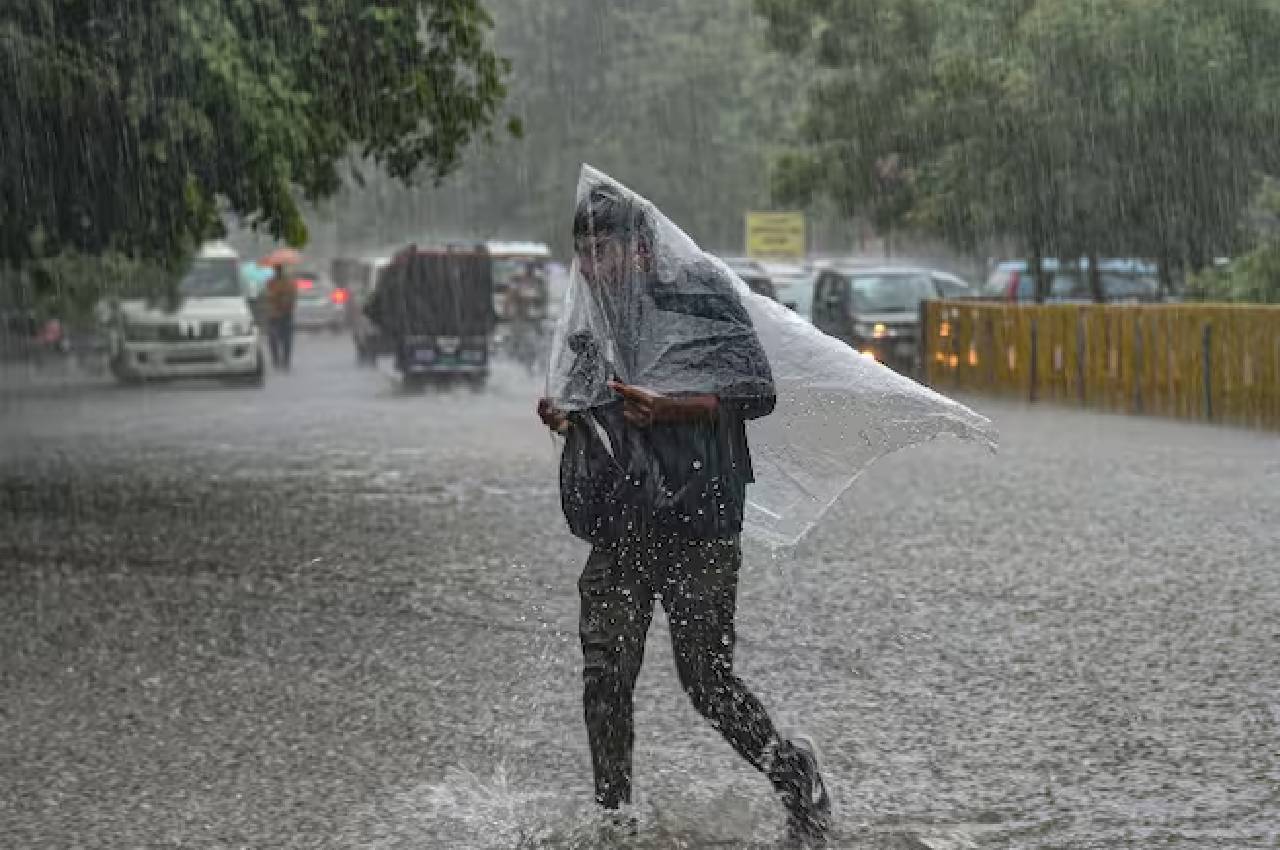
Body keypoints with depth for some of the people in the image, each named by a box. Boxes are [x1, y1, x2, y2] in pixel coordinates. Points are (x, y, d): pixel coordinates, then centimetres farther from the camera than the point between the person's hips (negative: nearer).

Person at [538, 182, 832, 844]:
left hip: (697, 523, -6)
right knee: (604, 676, -2)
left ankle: (793, 773, 16)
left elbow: (757, 392, -7)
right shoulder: (594, 330, 16)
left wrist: (670, 407, -19)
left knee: (706, 679, -6)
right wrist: (564, 418, 5)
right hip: (618, 528, 6)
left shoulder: (698, 301, -3)